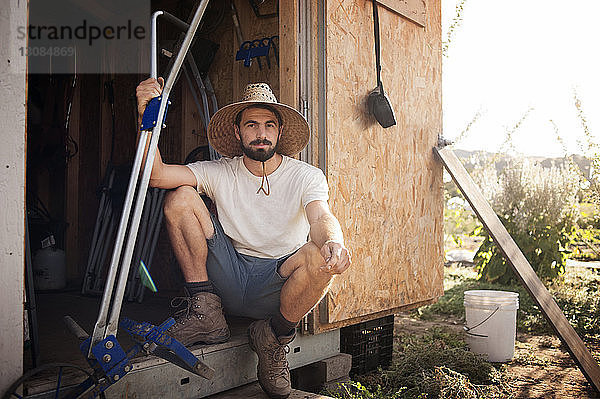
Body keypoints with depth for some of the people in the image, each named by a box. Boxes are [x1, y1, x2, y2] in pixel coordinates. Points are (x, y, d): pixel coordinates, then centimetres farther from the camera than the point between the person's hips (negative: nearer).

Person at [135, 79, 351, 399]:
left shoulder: (306, 176, -3)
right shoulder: (220, 173, 1)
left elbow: (321, 218, -24)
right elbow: (156, 174, -11)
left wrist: (332, 242, -48)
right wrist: (147, 117, -23)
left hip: (277, 287, -2)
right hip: (229, 279, 2)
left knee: (319, 256, -35)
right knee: (180, 198, -11)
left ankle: (274, 336, -6)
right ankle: (205, 312, -7)